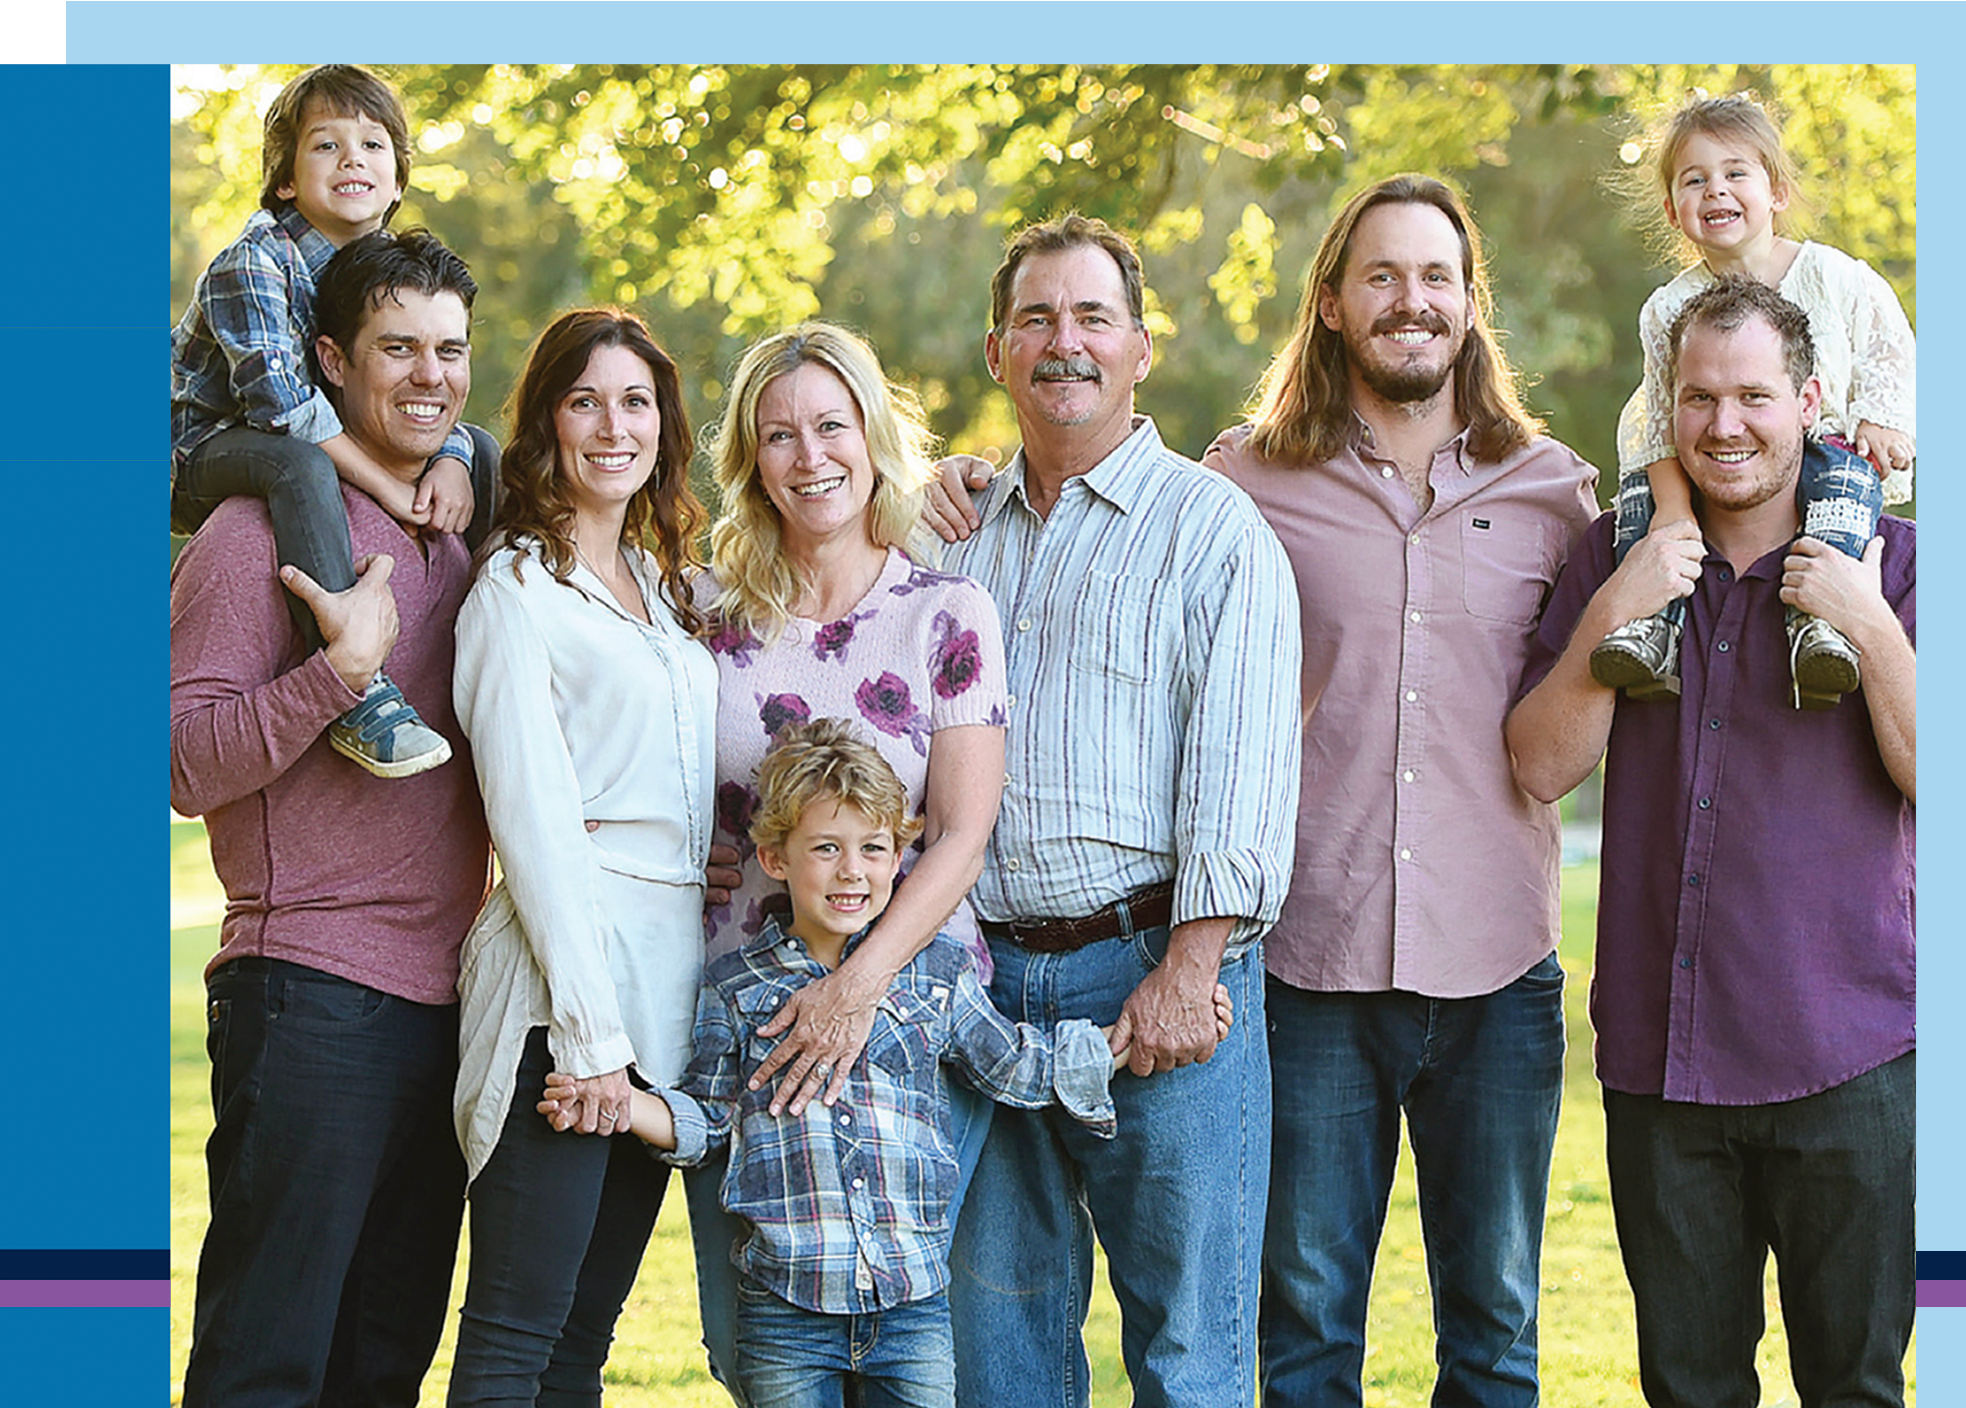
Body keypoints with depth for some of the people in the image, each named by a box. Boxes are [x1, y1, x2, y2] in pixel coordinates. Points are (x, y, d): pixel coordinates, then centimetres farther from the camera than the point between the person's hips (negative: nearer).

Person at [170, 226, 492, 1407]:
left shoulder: (462, 545, 17)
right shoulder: (262, 531, -5)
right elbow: (189, 765, -13)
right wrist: (341, 666, -22)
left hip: (446, 999, 8)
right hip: (312, 995, -7)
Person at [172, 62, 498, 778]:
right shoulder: (252, 267, -21)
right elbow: (280, 397, -32)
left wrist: (452, 461, -24)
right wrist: (385, 484, -33)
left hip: (313, 446, 8)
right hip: (210, 447, -8)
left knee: (480, 449, 4)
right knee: (302, 466, -41)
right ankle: (359, 699, -48)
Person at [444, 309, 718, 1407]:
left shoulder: (668, 591, 19)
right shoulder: (518, 592, -4)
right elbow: (533, 819, -11)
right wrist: (589, 1028, -17)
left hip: (669, 977, 7)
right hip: (563, 984, -7)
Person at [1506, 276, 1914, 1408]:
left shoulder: (1890, 562, 1)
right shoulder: (1617, 561, 8)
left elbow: (1935, 782, -5)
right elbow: (1545, 767, 0)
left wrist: (1871, 631, -16)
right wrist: (1612, 617, -12)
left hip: (1846, 1052, -2)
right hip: (1661, 1049, 3)